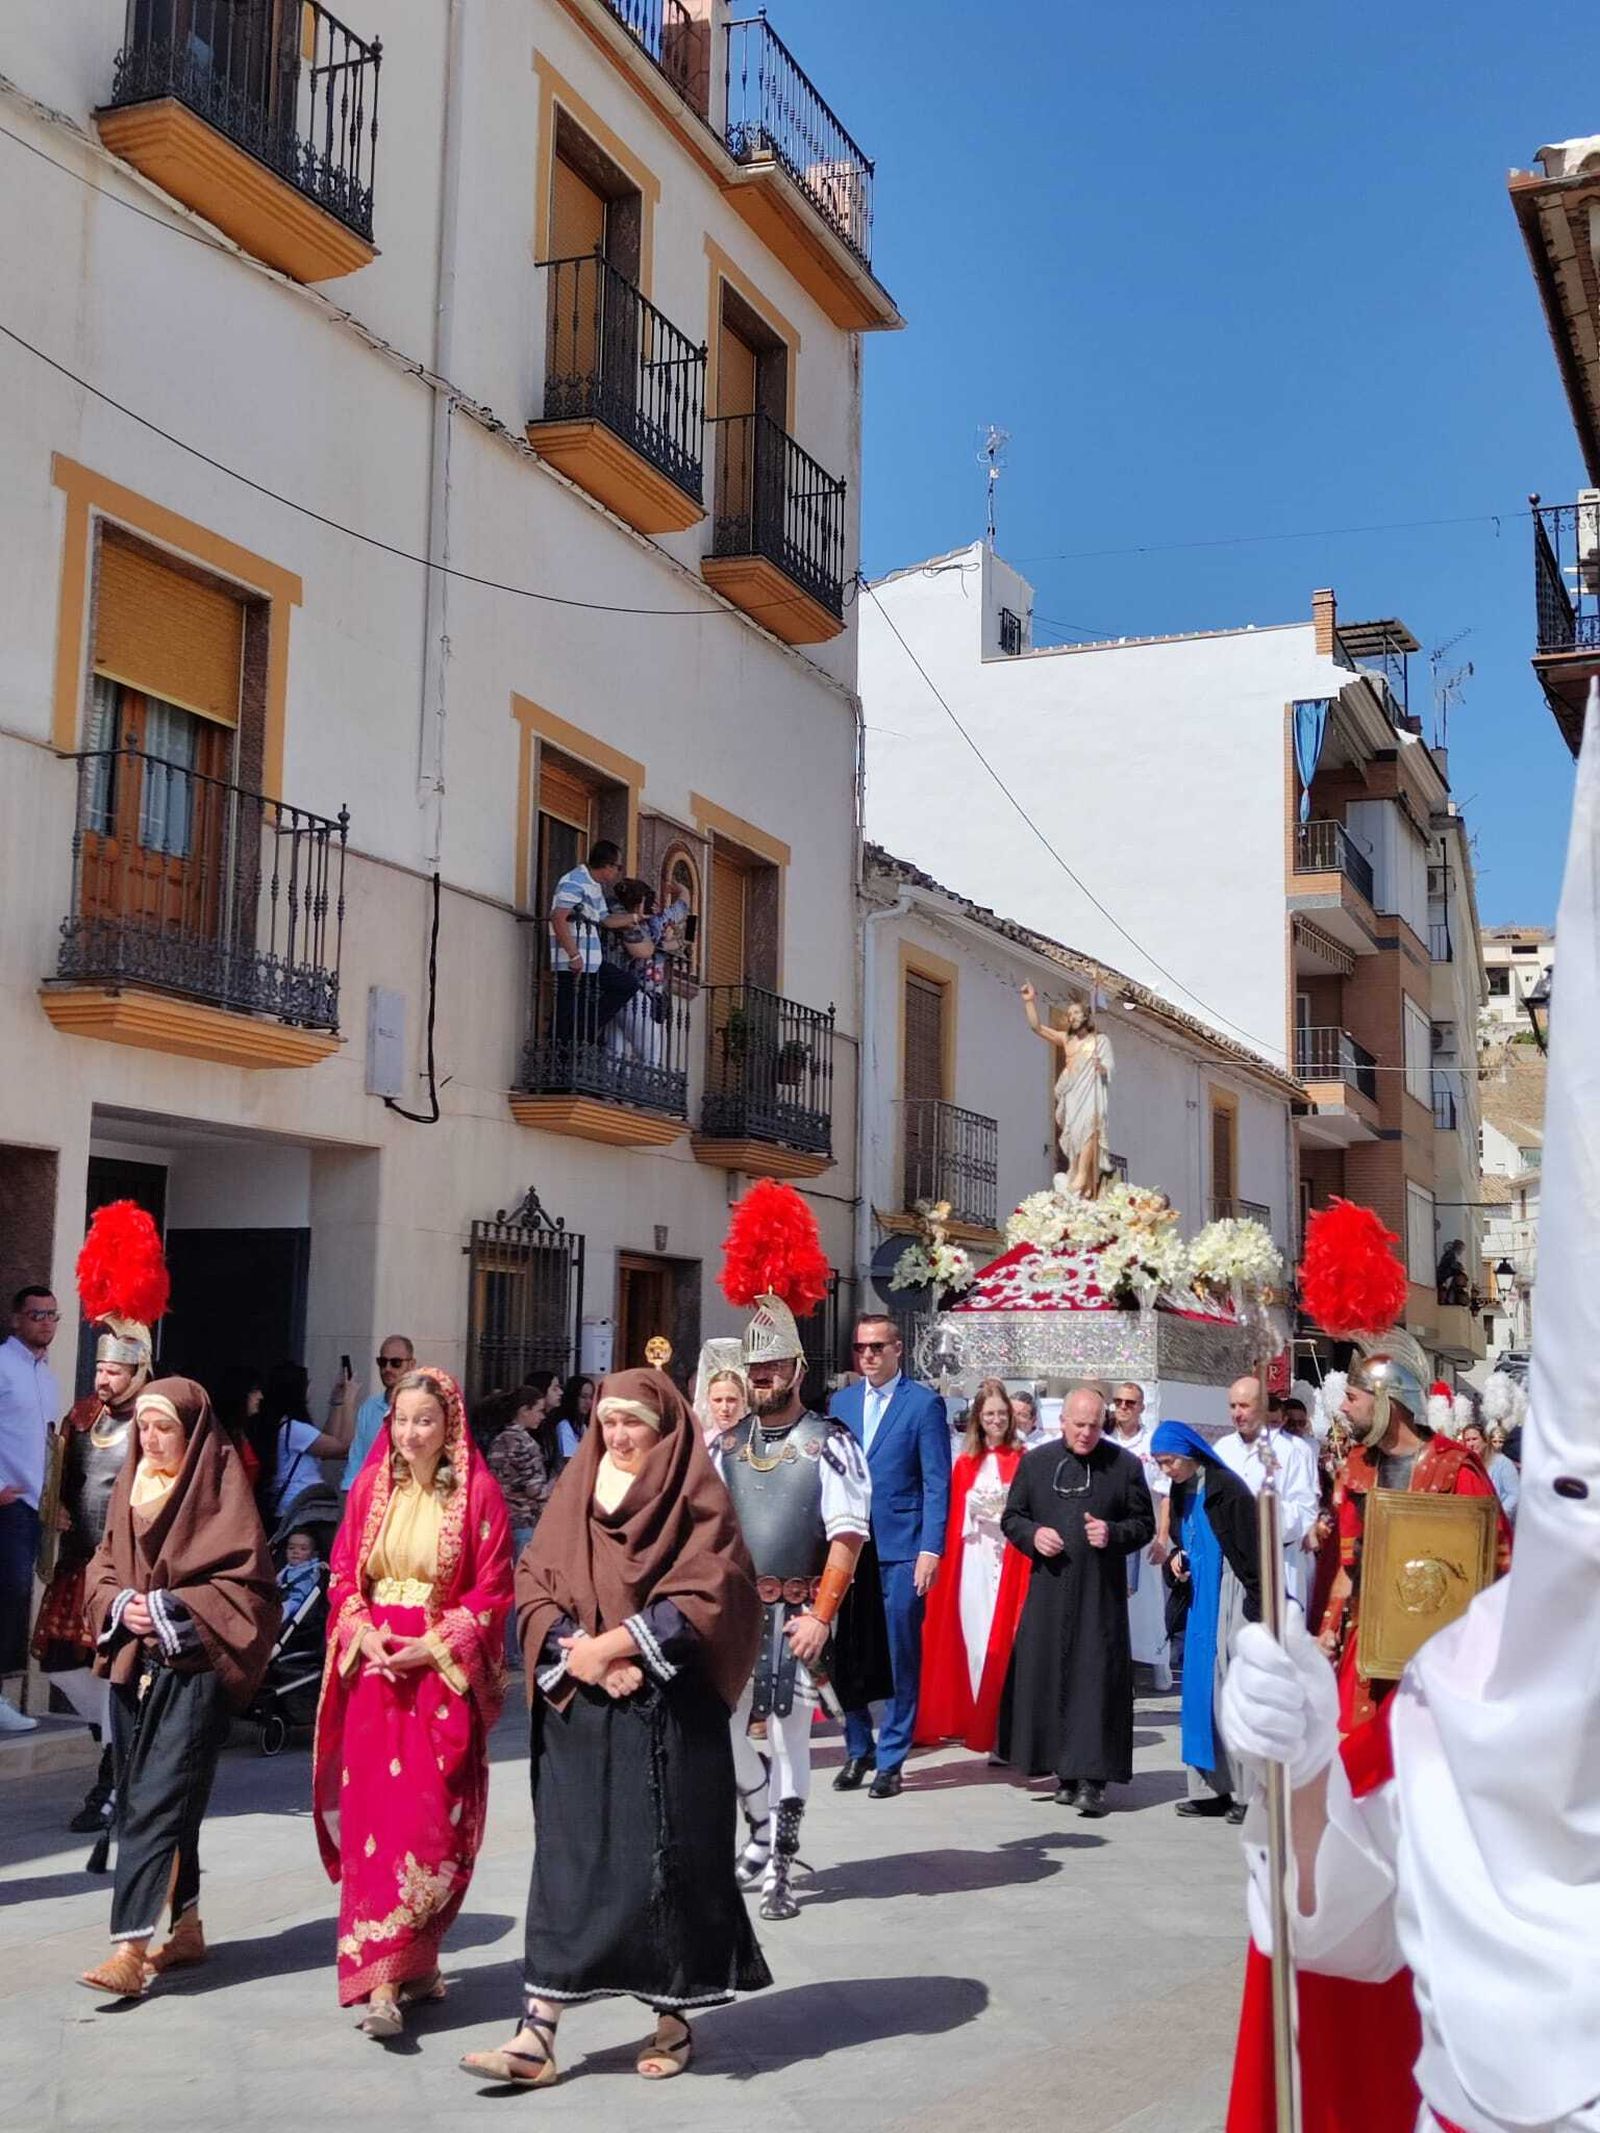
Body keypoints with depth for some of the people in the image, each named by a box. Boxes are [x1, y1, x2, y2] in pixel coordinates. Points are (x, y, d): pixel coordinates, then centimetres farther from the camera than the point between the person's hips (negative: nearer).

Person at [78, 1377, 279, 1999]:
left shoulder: (221, 1489, -6)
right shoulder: (130, 1486, 11)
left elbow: (247, 1582, -8)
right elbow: (102, 1568, 16)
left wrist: (173, 1608, -15)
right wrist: (119, 1604, -4)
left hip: (193, 1666, -7)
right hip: (133, 1663, 7)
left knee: (155, 1802, -12)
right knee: (143, 1800, 12)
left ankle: (131, 1949, -13)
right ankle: (187, 1929, 25)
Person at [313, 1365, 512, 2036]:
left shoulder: (478, 1493, -3)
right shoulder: (370, 1487, 8)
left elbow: (492, 1590, -4)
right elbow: (344, 1573, 10)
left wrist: (434, 1646, -13)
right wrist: (365, 1635, -7)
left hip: (442, 1673, -3)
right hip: (373, 1670, 3)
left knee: (429, 1822, -5)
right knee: (371, 1815, 1)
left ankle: (389, 1973, 1)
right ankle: (389, 1976, 10)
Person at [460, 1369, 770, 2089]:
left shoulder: (697, 1501, -2)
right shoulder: (576, 1491, 9)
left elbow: (702, 1600, -12)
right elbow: (534, 1587, 4)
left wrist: (608, 1644, -16)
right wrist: (581, 1655, -12)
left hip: (668, 1714, -3)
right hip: (577, 1711, 3)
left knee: (665, 1859, 3)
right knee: (566, 1863, 1)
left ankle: (674, 2019, 18)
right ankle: (536, 2035, 1)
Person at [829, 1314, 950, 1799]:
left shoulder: (924, 1403, -2)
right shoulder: (841, 1403, 12)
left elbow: (937, 1483, -5)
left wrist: (931, 1550, -12)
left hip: (901, 1550, -4)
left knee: (900, 1656, 1)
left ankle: (891, 1759, 11)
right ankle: (858, 1749, 21)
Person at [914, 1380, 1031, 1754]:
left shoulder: (1021, 1460, -1)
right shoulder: (965, 1462, 9)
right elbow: (956, 1516, 7)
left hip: (1009, 1560, -3)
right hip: (971, 1561, 3)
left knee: (1001, 1637, -3)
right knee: (972, 1635, 4)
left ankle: (997, 1726, 3)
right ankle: (972, 1721, 14)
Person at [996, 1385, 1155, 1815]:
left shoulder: (1125, 1466, 3)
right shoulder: (1035, 1462, 8)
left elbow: (1145, 1524, 6)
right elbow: (1011, 1517, 13)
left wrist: (1113, 1534, -12)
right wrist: (1033, 1534, -7)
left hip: (1101, 1594, -2)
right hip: (1048, 1590, 2)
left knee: (1097, 1678, -6)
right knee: (1046, 1676, 4)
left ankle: (1092, 1778, -4)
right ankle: (1065, 1771, 16)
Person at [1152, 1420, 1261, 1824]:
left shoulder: (1226, 1489, -15)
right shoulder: (1180, 1492, 10)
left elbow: (1251, 1548, -16)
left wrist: (1258, 1606, -17)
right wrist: (1177, 1557, 2)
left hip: (1231, 1597, -8)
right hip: (1200, 1598, 8)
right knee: (1200, 1688, 7)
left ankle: (1251, 1792, -2)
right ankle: (1212, 1788, 12)